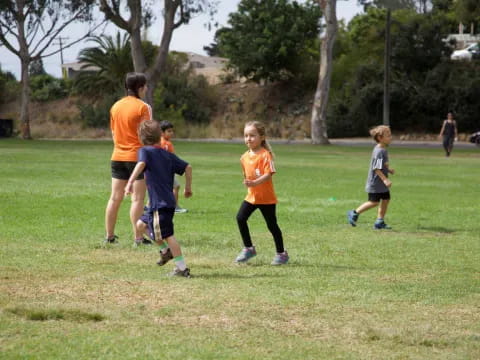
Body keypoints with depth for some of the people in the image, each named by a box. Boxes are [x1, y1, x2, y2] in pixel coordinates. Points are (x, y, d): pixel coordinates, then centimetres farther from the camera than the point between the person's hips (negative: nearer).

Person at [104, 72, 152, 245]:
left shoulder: (115, 106, 9)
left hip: (118, 157, 6)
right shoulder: (143, 107, -10)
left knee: (115, 198, 9)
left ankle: (109, 236, 13)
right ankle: (138, 237, -6)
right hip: (137, 156, -6)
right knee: (137, 199, -4)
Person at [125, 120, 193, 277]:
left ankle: (182, 268, -7)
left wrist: (130, 182, -35)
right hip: (168, 201, 8)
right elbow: (187, 167, 15)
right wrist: (188, 187, 26)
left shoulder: (145, 151, -4)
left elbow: (141, 164, -25)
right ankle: (167, 250, 24)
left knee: (167, 235, -6)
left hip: (160, 203, -8)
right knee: (141, 225, 22)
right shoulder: (167, 155, 16)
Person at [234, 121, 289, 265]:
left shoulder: (265, 155, -16)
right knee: (240, 218, -7)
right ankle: (248, 248, 7)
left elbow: (268, 174, -26)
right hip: (251, 196, 6)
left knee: (272, 225, 1)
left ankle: (281, 253, 17)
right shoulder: (244, 157, 5)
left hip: (267, 198, -6)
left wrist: (255, 183, -37)